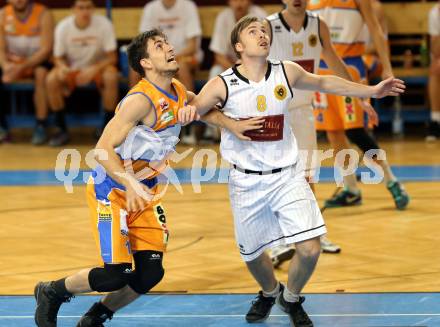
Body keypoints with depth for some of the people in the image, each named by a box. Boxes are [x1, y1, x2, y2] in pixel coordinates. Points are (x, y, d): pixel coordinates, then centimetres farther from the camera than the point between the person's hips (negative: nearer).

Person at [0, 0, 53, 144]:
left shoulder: (43, 14, -12)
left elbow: (46, 49, -17)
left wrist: (22, 67, -28)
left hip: (37, 62, -3)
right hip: (13, 63, 3)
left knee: (41, 73, -36)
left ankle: (41, 126, -30)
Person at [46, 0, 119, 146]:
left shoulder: (104, 24, -17)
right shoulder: (63, 27, -13)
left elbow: (112, 57, -14)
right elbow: (58, 57, -4)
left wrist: (94, 69, -31)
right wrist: (62, 67, -29)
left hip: (98, 68, -1)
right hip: (72, 69, 1)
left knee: (111, 77, -34)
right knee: (51, 79, -28)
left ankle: (107, 127, -16)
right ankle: (61, 129, -14)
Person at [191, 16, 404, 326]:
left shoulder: (287, 72, -5)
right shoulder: (222, 85, -13)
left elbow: (323, 83, 13)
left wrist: (372, 91, 17)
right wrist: (228, 123, -19)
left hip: (287, 175, 1)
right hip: (247, 181, -1)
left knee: (310, 248, -11)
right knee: (252, 252, 12)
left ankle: (291, 298, 20)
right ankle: (270, 292, 47)